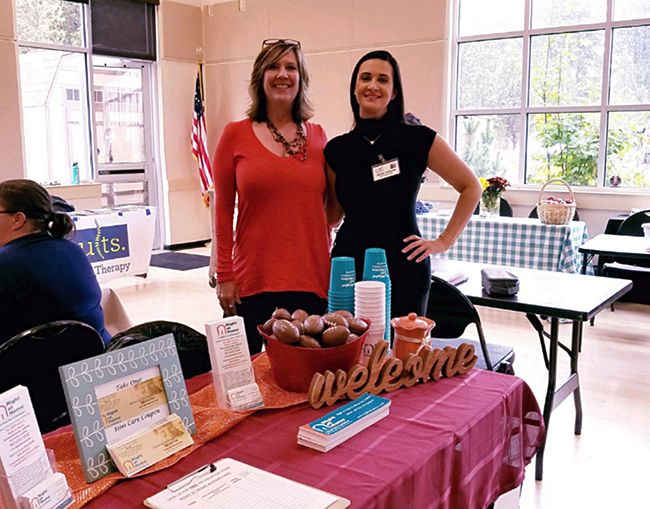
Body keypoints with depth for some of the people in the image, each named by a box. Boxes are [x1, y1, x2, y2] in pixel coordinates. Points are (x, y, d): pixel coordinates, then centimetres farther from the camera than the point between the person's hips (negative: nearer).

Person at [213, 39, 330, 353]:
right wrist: (224, 275, -2)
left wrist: (331, 270, 10)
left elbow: (328, 207, 14)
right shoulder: (236, 135, 2)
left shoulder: (317, 135, 9)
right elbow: (223, 211, 2)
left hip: (311, 281, 2)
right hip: (253, 282, -2)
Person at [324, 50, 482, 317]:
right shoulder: (337, 149, 5)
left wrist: (444, 241, 1)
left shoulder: (418, 139, -4)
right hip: (348, 267, 2)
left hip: (404, 269, -2)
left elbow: (471, 188, 4)